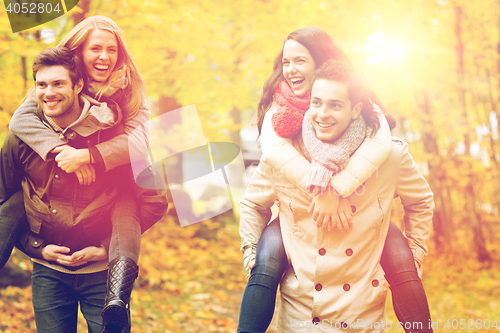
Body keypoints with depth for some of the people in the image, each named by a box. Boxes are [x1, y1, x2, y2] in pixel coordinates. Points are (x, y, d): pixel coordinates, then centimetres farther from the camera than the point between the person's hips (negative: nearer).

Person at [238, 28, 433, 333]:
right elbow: (272, 147, -23)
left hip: (358, 205, 0)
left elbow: (380, 141, -25)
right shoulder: (280, 104, -1)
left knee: (402, 263, -22)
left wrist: (338, 190, -40)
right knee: (265, 264, -27)